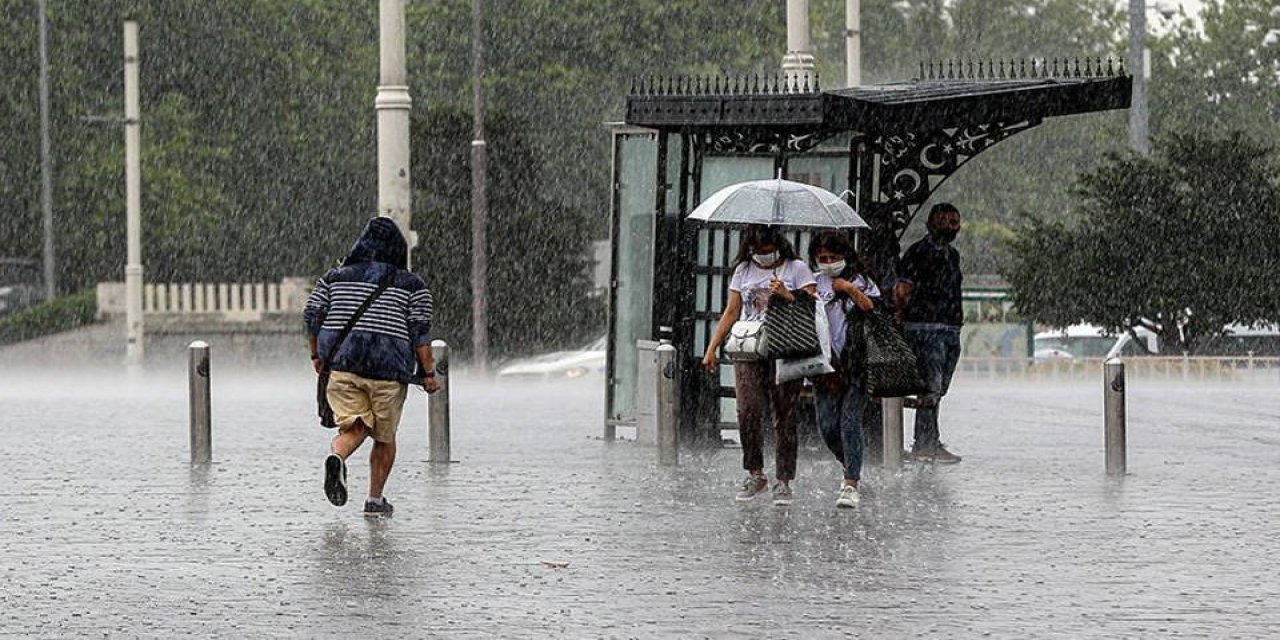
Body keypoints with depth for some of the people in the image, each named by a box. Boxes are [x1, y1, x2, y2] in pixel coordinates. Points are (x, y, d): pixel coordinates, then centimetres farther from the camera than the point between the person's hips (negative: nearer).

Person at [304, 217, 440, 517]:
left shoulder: (335, 277, 12)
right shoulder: (412, 285, 4)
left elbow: (313, 315, 7)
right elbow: (420, 330, -4)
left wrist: (317, 356, 18)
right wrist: (428, 372, -1)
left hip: (341, 364, 2)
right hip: (388, 369, -2)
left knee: (353, 428, 0)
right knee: (384, 436, 14)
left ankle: (337, 457, -33)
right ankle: (375, 499, 16)